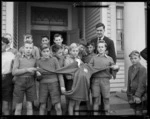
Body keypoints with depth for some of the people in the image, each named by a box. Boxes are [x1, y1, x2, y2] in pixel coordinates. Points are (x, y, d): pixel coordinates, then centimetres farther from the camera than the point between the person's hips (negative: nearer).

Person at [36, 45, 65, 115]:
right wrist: (37, 74, -19)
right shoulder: (39, 62, -1)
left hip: (54, 84, -1)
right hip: (43, 85, 2)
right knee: (42, 106, 5)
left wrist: (62, 86, -11)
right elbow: (38, 77, 4)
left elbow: (59, 73, -4)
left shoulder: (54, 60, -6)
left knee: (58, 107, -4)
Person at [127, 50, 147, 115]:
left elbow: (142, 83, -17)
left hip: (140, 93, -6)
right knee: (136, 110, 14)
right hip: (132, 92, 6)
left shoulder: (142, 68, -13)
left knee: (138, 112, -1)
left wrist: (138, 95, -20)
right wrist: (128, 93, 11)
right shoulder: (130, 68, 9)